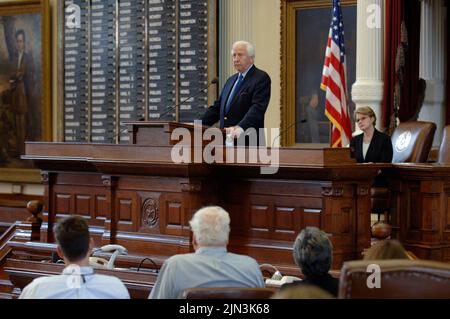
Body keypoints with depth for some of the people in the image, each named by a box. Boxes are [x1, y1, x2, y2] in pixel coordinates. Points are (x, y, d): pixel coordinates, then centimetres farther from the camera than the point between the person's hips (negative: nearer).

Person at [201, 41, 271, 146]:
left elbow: (257, 108, -19)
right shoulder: (231, 80, 21)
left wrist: (240, 127, -34)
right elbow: (217, 107, 20)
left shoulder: (261, 78, -5)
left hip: (248, 142, -7)